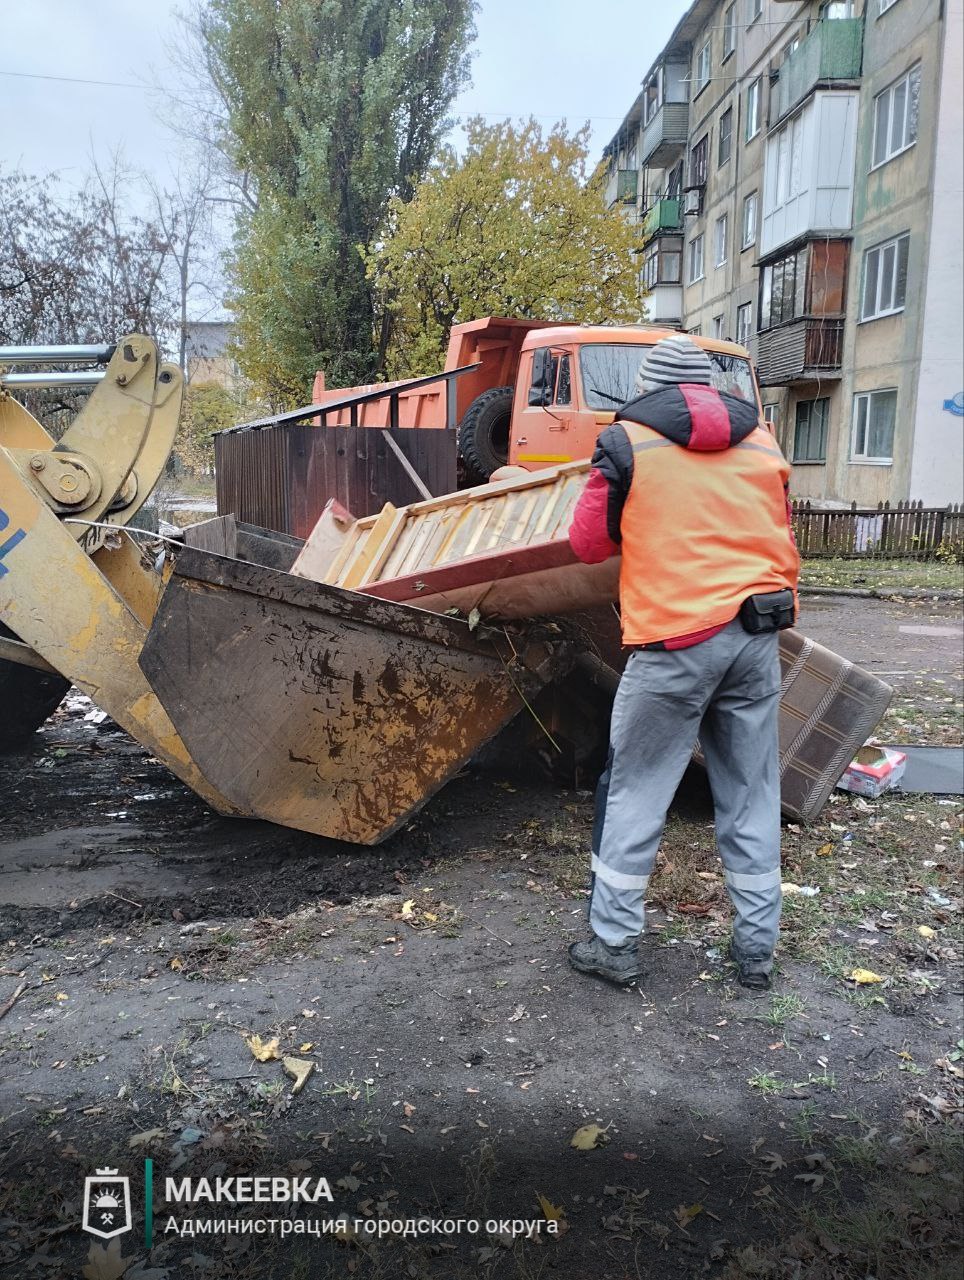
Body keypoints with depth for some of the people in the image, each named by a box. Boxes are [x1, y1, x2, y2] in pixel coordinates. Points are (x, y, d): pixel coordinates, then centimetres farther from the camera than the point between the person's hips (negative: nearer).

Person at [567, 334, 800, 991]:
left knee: (635, 793, 7)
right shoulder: (762, 442, 14)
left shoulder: (628, 441, 1)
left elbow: (589, 543, 6)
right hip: (759, 637, 5)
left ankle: (615, 942, 15)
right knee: (753, 797, 13)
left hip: (676, 641, -4)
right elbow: (785, 545, 20)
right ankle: (757, 949, 22)